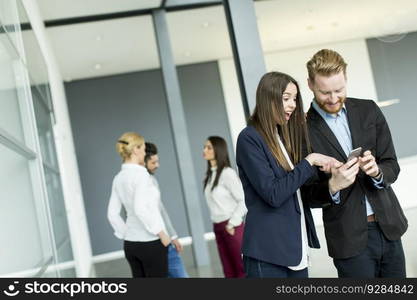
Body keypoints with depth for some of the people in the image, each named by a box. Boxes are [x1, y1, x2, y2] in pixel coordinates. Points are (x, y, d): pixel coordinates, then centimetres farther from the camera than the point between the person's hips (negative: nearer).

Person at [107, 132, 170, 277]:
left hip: (130, 244, 7)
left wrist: (126, 234, 16)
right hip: (150, 242, -7)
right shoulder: (140, 174, -15)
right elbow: (140, 209, -25)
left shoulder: (119, 178, 7)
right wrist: (161, 232, -17)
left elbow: (112, 214, 10)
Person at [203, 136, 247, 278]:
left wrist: (232, 224, -13)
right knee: (229, 271, 11)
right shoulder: (209, 175, 10)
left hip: (232, 227, -7)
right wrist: (217, 225, 7)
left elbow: (243, 200, -13)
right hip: (218, 227, 7)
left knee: (242, 268, -2)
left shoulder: (227, 173, -12)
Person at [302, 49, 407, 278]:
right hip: (350, 239, -4)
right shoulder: (303, 129, -9)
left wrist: (377, 172, -18)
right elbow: (309, 193, -6)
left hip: (389, 227, 4)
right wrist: (333, 186, -26)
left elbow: (392, 167, 4)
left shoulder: (368, 111, 3)